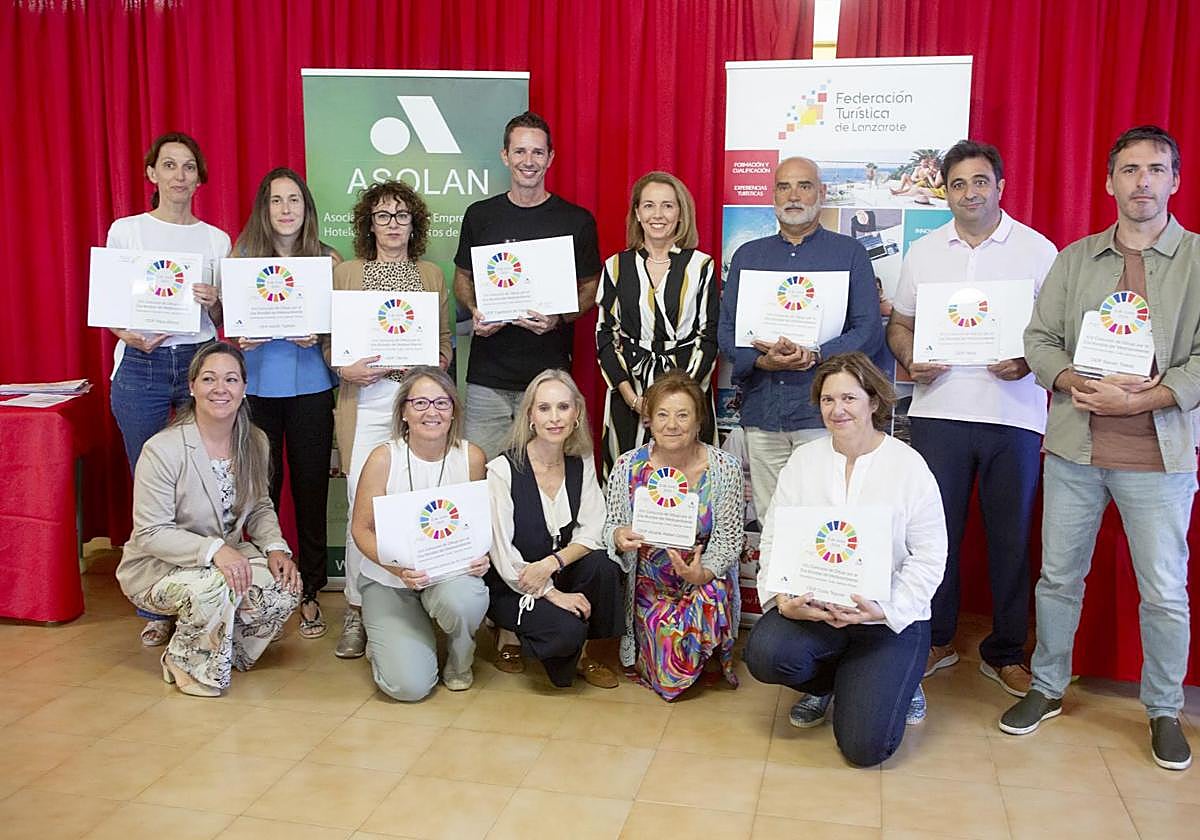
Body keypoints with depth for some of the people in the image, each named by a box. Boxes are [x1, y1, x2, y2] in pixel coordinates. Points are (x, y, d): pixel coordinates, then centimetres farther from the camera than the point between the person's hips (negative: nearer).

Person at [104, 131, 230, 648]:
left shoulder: (216, 239, 10)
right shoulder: (126, 230, 6)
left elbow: (225, 322, 12)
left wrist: (215, 304, -10)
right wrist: (134, 336, -14)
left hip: (200, 361, 1)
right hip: (140, 367, -1)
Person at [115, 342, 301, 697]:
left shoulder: (255, 443, -3)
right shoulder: (162, 450, -23)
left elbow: (259, 508, 8)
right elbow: (151, 533, -22)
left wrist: (276, 548, -12)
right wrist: (213, 549, -36)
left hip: (228, 557, 6)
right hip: (156, 568, -6)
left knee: (285, 585, -20)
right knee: (216, 585, -36)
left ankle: (228, 649, 10)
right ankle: (187, 664, -4)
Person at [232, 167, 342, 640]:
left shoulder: (328, 260, 4)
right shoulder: (242, 255, 5)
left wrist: (316, 336, -15)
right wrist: (241, 338, -12)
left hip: (310, 387, 0)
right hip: (257, 387, 0)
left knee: (311, 486, 4)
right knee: (262, 487, 2)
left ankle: (309, 592, 15)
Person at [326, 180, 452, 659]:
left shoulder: (432, 275, 16)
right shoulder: (345, 274, 10)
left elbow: (445, 337, 20)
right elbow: (329, 341, 10)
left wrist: (439, 363, 0)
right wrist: (344, 369, -9)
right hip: (366, 402, -2)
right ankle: (356, 612, 8)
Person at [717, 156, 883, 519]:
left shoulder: (849, 253, 7)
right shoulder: (748, 255, 15)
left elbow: (869, 331, -1)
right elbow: (727, 332, 9)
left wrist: (814, 356, -17)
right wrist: (762, 361, -11)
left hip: (822, 411, -2)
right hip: (762, 413, 3)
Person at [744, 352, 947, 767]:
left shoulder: (910, 466, -5)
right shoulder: (803, 460, 4)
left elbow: (929, 556, -8)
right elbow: (775, 537, 1)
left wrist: (885, 610, -21)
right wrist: (782, 599, -16)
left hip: (889, 617, -3)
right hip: (811, 607, 3)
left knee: (864, 745, -14)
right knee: (764, 652, -29)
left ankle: (898, 681, 23)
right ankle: (824, 683, 10)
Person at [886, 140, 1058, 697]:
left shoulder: (1038, 250, 3)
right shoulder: (923, 252, 11)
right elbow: (900, 324, 16)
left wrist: (1030, 362, -15)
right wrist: (910, 359, -4)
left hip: (1014, 415, -1)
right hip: (937, 410, 2)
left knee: (1010, 537, 6)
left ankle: (1005, 653, 20)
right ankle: (935, 641, 21)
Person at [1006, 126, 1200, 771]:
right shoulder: (1074, 260, 9)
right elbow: (1039, 340, 5)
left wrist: (1139, 400, -17)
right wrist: (1079, 384, -13)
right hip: (1074, 448, 3)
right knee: (1058, 577, 12)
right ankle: (1047, 689, 29)